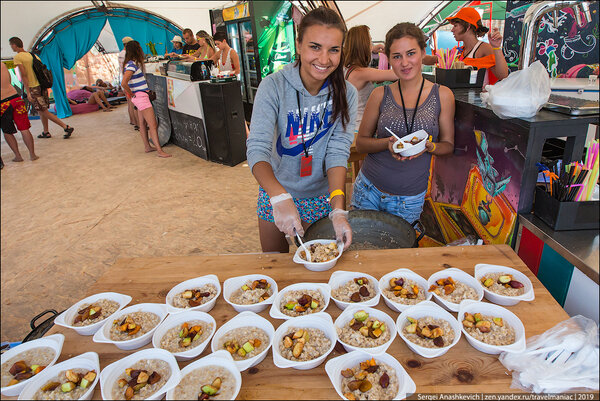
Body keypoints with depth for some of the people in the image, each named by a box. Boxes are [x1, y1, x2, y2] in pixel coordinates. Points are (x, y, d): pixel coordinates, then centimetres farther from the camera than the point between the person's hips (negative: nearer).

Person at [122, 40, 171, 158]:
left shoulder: (134, 63, 13)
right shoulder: (132, 64, -17)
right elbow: (123, 83, -27)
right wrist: (132, 94, -14)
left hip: (141, 96, 10)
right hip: (140, 96, -10)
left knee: (143, 123, 16)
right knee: (153, 125, -12)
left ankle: (147, 147, 25)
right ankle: (160, 151, -12)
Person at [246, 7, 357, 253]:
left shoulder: (346, 94, -12)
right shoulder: (274, 86, -19)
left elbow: (338, 151, -18)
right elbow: (257, 147, -28)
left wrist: (338, 210, -32)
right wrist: (280, 196, -46)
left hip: (321, 196, 1)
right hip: (275, 190, 0)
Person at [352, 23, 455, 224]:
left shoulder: (442, 95, -1)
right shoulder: (380, 95, -1)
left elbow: (448, 144, 4)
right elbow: (361, 143, 1)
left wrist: (429, 146, -18)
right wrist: (388, 143, -18)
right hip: (368, 191, 1)